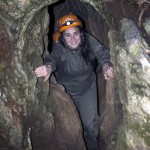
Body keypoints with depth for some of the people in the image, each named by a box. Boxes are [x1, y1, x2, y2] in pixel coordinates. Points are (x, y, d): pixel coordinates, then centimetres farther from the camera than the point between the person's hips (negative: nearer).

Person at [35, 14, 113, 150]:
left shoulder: (88, 40, -20)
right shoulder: (59, 48, -28)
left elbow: (102, 52, -20)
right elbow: (53, 58, -46)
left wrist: (106, 65, -43)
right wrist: (49, 67, -71)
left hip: (88, 88, 1)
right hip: (67, 91, -1)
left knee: (90, 123, 2)